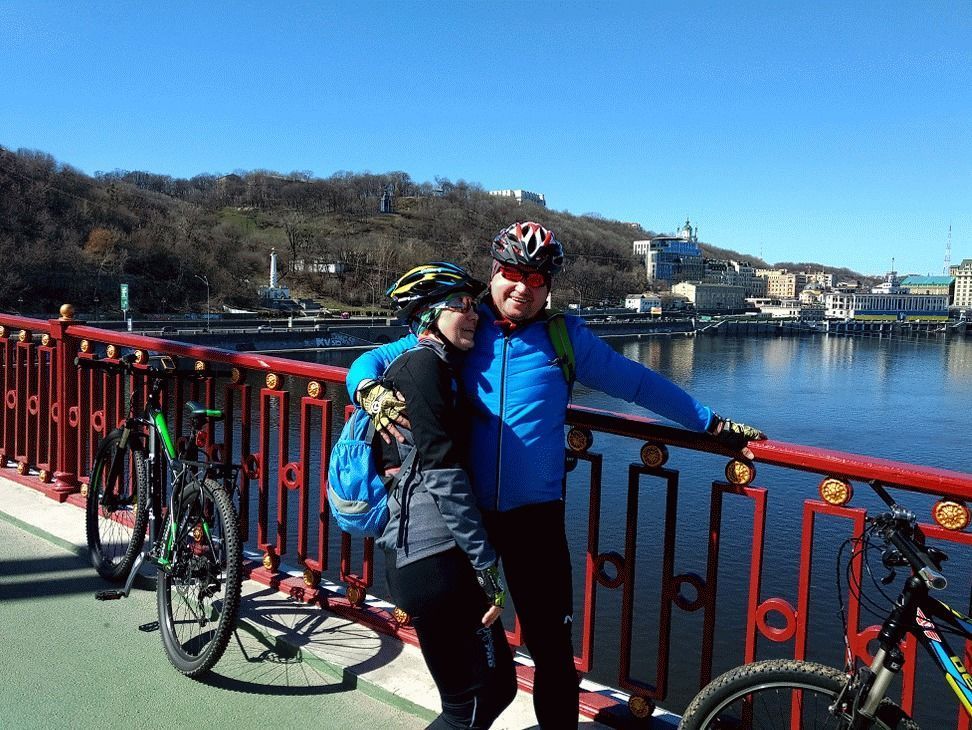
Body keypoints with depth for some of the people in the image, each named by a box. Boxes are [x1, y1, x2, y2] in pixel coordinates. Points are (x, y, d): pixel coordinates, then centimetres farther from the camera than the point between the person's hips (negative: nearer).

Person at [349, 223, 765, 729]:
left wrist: (712, 424, 11)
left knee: (551, 647, 4)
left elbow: (638, 383, 8)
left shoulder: (567, 337, 0)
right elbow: (372, 361, 4)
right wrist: (373, 392, -19)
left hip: (535, 514, -1)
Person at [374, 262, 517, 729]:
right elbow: (442, 472, -17)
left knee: (494, 687, 17)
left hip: (411, 554, 10)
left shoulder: (411, 365, 21)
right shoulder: (426, 363, -9)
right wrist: (485, 565, -16)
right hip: (435, 556, -10)